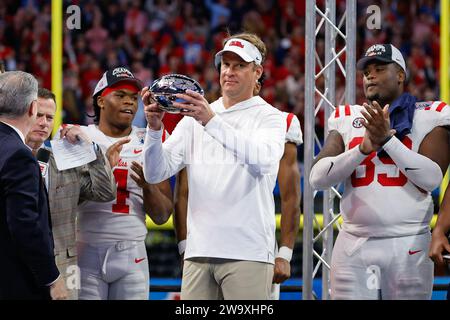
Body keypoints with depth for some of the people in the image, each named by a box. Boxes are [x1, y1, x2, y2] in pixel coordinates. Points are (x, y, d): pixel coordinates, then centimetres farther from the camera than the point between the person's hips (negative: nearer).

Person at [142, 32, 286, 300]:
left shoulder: (270, 118, 2)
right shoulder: (194, 118, 14)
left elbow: (263, 159, -21)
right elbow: (156, 173, 7)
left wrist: (212, 121, -28)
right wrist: (154, 128, -11)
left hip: (248, 254, -4)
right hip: (199, 251, 4)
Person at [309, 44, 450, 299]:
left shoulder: (428, 117, 4)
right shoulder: (346, 119, 13)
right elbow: (317, 179, 2)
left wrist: (388, 140, -15)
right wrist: (364, 148, -12)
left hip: (408, 243, -2)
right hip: (354, 246, 2)